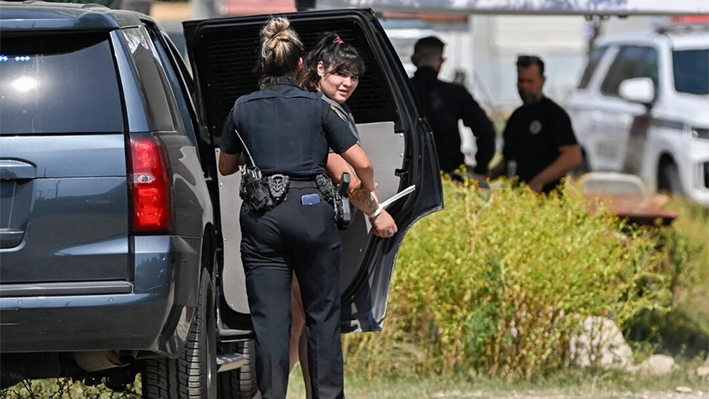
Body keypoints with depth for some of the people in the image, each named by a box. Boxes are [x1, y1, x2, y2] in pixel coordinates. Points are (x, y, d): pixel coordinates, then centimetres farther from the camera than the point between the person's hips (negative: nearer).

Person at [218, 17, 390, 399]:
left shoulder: (242, 109, 7)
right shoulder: (316, 107, 3)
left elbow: (225, 166, 22)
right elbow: (363, 164, 1)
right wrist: (367, 194, 21)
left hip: (260, 215, 1)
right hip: (312, 211, -1)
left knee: (269, 318, 1)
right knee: (322, 312, 11)